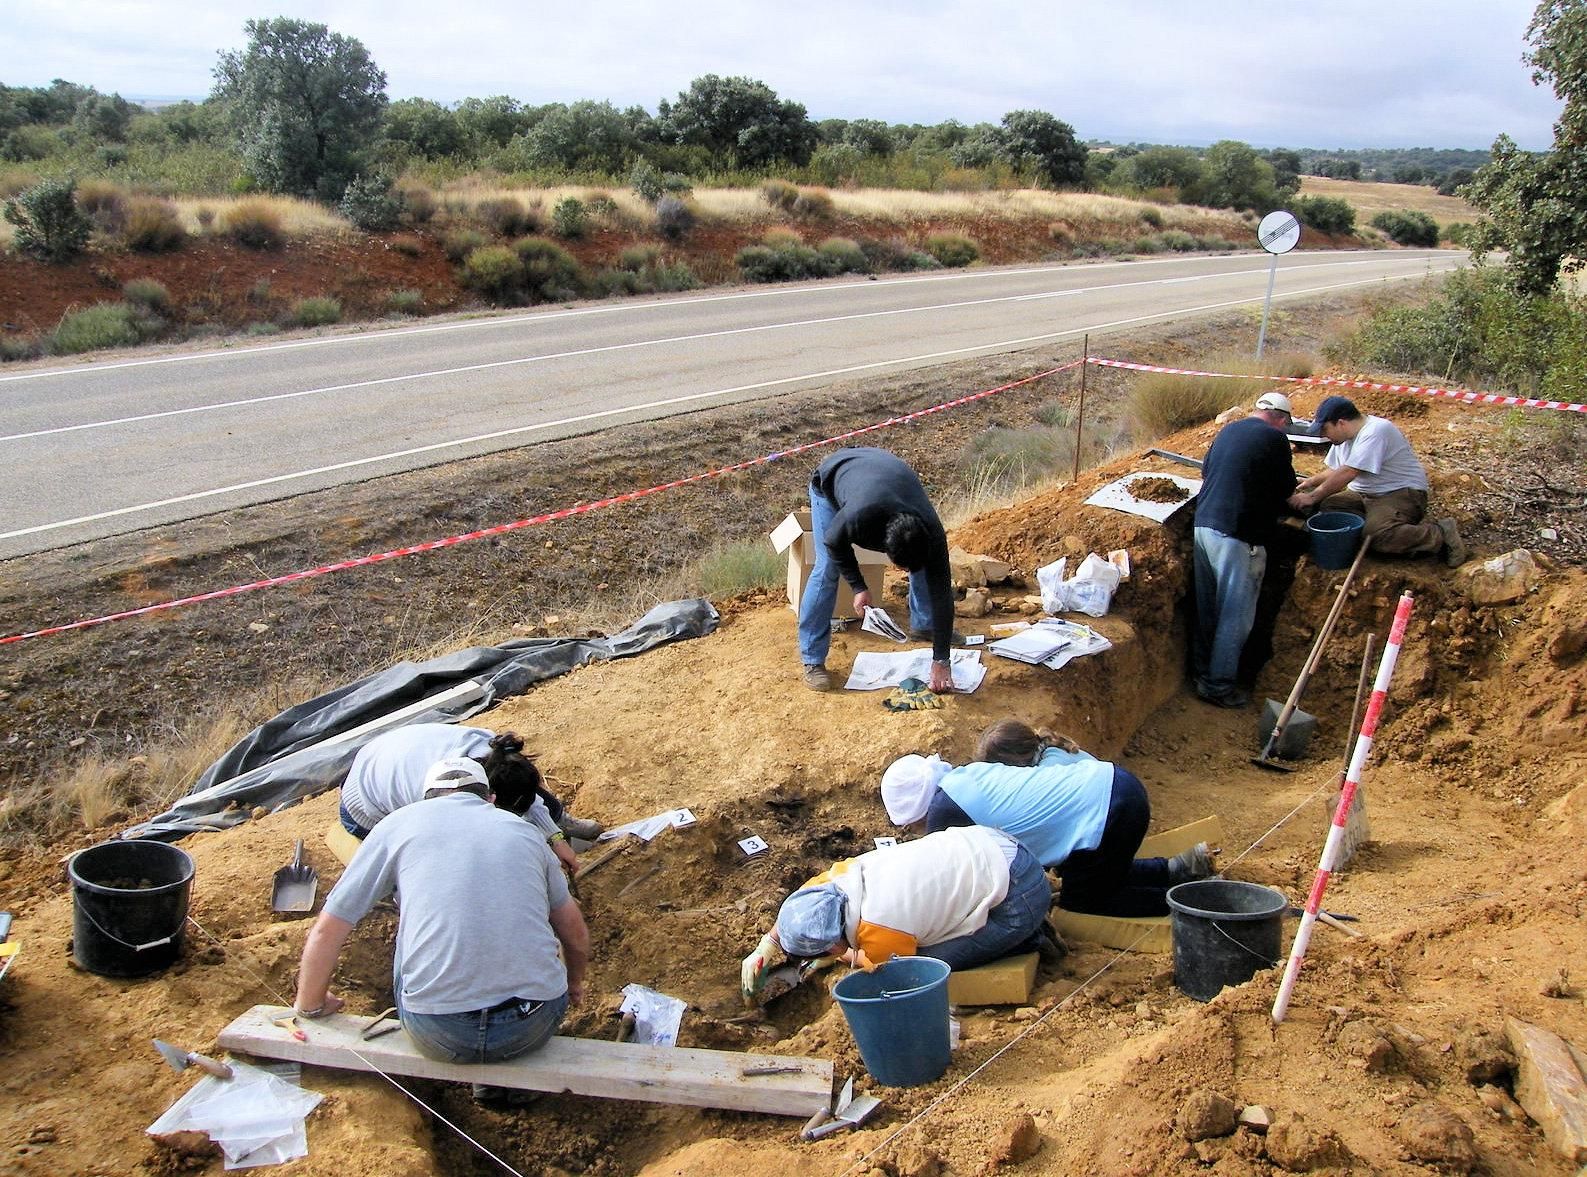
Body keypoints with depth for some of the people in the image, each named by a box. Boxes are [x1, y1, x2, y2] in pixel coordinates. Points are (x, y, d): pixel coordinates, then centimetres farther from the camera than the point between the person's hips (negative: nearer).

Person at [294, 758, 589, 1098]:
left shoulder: (399, 824, 10)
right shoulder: (524, 830, 17)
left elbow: (326, 931, 12)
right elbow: (576, 933, 26)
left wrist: (310, 1006, 30)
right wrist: (574, 984, 47)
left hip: (438, 1034, -2)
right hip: (535, 1027, 2)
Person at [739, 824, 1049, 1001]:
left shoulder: (879, 936, -26)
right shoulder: (846, 872, -5)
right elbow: (801, 899, 17)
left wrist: (846, 955, 11)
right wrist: (765, 948, 13)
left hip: (1020, 897, -8)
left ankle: (1023, 940, 3)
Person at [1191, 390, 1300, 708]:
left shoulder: (1229, 430, 12)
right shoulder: (1274, 438, -9)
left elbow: (1205, 469, 24)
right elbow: (1286, 488, -1)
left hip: (1204, 525, 8)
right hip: (1238, 536, -8)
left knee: (1206, 607, 18)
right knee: (1236, 614, 2)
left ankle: (1202, 671, 30)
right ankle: (1219, 685, 7)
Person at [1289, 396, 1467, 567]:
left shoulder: (1375, 431, -21)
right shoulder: (1344, 436, 9)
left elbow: (1347, 474, -26)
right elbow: (1335, 471, 22)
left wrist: (1313, 497, -21)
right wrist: (1311, 482, 7)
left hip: (1402, 494, -9)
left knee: (1378, 535, -34)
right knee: (1325, 506, -14)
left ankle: (1441, 535, -16)